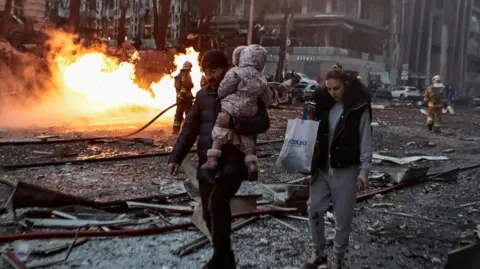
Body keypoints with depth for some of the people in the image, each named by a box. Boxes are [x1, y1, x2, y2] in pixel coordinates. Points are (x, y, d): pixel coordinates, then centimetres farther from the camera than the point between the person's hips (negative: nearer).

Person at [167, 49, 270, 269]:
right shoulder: (202, 96, 10)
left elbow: (263, 122, -12)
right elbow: (190, 128, 11)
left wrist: (236, 124, -30)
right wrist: (176, 157, 1)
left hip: (232, 162, -5)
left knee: (217, 202, -23)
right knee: (210, 214, 8)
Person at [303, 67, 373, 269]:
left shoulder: (359, 108, -9)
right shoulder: (323, 104, 4)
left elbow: (365, 141, -8)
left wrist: (364, 170, -13)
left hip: (346, 170, -4)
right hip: (322, 169, 5)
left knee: (342, 218, 4)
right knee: (314, 210, 7)